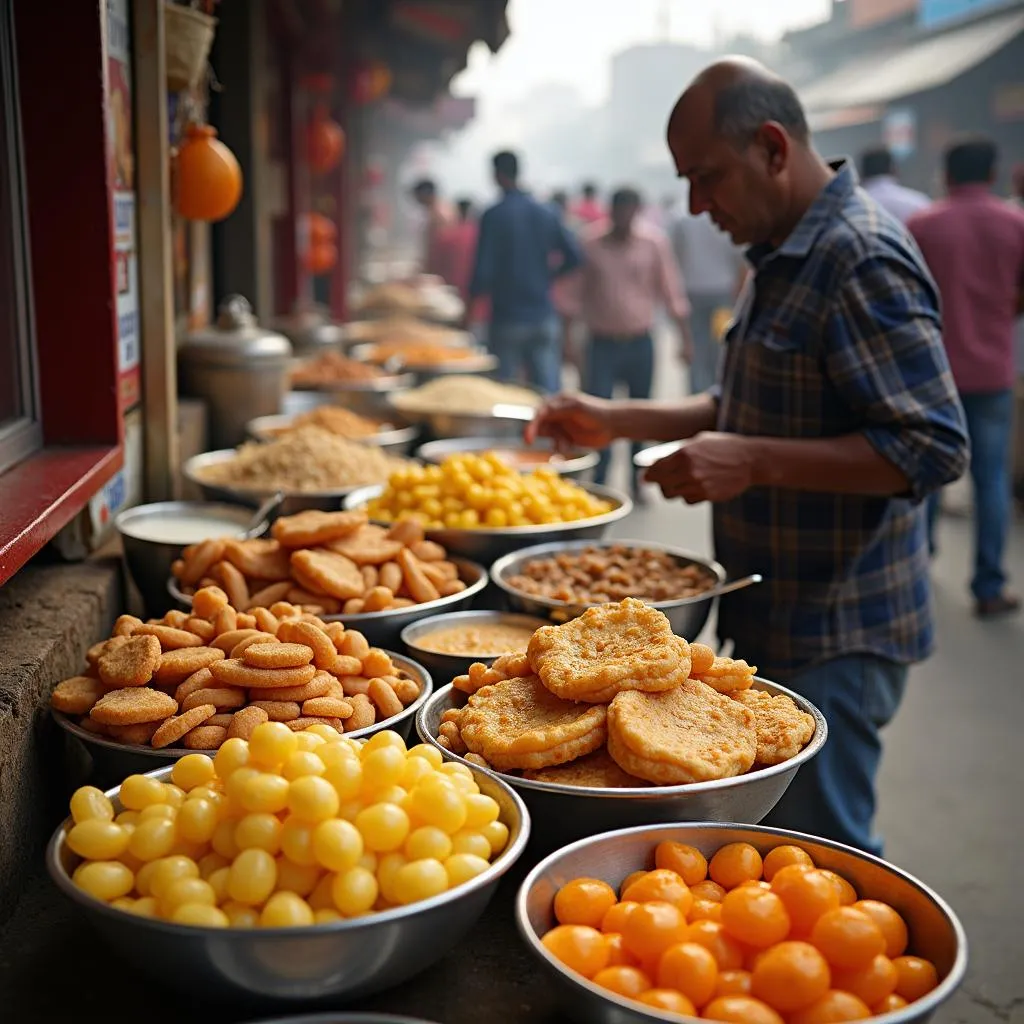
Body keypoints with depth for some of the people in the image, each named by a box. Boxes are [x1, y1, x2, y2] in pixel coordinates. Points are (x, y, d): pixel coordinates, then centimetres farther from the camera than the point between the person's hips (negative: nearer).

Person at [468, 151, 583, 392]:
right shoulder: (546, 212, 5)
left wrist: (473, 295, 3)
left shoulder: (493, 216, -9)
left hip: (507, 320, -4)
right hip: (544, 318, 4)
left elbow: (483, 269, -14)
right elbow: (573, 257, 4)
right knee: (548, 392, 3)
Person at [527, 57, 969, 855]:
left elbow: (934, 448, -25)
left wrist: (754, 463, -28)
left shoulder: (864, 261, -19)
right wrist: (618, 421, 12)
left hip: (834, 635, -10)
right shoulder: (783, 259, 12)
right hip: (776, 618, 10)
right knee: (768, 835, 19)